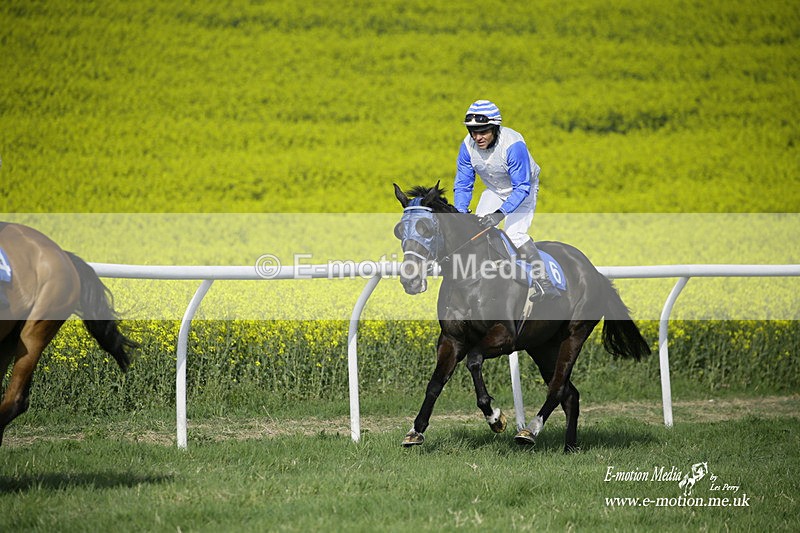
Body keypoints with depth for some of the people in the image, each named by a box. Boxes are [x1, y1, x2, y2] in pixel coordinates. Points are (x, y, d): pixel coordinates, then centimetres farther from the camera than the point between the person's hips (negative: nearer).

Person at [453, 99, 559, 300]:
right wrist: (461, 213, -27)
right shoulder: (468, 146, -20)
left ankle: (544, 282, -20)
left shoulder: (513, 145, -37)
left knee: (514, 234, -23)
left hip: (522, 190, -5)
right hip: (495, 191, 6)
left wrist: (500, 213, -45)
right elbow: (462, 185, -10)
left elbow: (522, 187, -35)